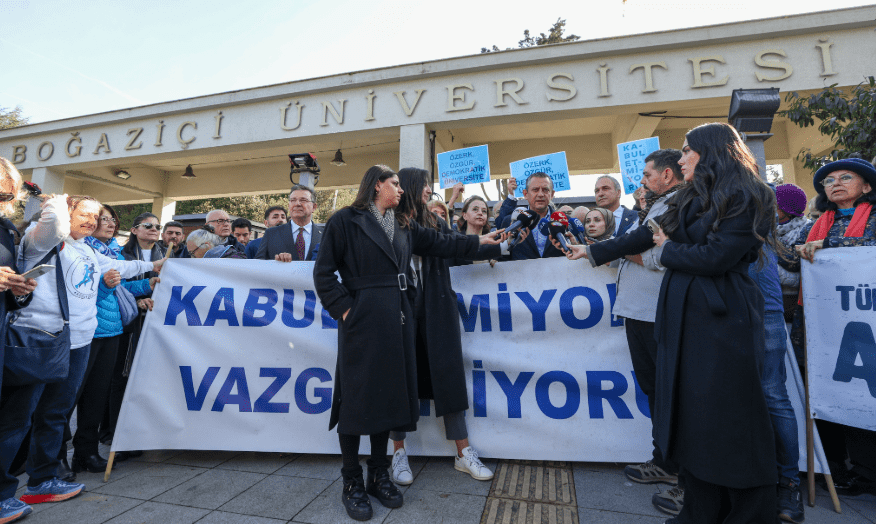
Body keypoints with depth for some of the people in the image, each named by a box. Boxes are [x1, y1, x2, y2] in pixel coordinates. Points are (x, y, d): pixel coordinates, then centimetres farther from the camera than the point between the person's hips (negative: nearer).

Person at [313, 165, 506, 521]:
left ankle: (378, 474, 28)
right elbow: (324, 271, -4)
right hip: (361, 319, -6)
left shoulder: (404, 226, 17)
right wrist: (344, 309, -10)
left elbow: (438, 243, 18)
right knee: (357, 398, 1)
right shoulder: (345, 221, -2)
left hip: (396, 319, 6)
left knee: (388, 394, 11)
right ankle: (352, 482, 20)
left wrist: (479, 242, 17)